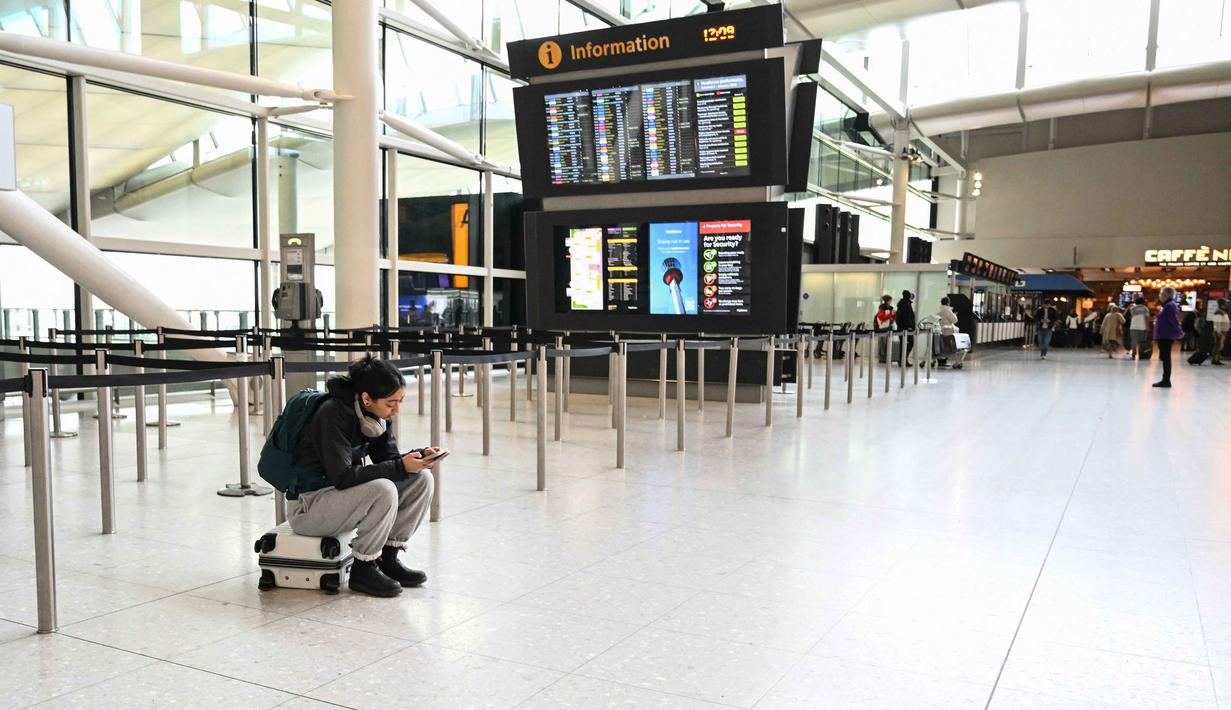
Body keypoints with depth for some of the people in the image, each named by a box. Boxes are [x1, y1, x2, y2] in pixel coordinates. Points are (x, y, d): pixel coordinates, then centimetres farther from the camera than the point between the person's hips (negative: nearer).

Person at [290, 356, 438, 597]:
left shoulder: (377, 413, -2)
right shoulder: (333, 415, -25)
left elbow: (387, 458, 4)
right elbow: (342, 477, -29)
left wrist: (419, 456, -16)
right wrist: (400, 467, -31)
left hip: (343, 495, 8)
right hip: (308, 504, -8)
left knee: (422, 479, -7)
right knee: (383, 490, -33)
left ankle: (388, 559, 1)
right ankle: (363, 569, -12)